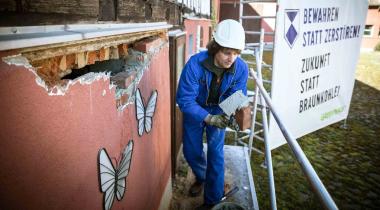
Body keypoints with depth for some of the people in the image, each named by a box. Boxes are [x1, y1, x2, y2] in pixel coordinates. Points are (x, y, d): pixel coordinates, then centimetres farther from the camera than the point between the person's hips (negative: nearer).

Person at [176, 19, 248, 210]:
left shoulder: (241, 68, -24)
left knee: (216, 153, -4)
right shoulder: (195, 64, -33)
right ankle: (201, 177, 45)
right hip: (194, 111, 0)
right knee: (191, 151, 10)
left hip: (219, 111, 1)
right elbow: (184, 99, -31)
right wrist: (209, 118, -42)